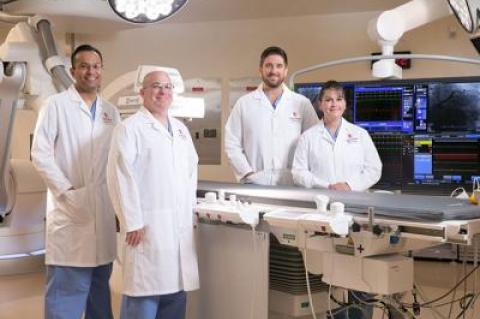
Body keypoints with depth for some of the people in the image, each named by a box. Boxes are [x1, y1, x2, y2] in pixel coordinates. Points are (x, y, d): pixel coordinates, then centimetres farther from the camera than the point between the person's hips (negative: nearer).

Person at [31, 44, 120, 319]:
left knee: (100, 283, 11)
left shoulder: (111, 111, 13)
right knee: (66, 285, -4)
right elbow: (40, 153, -6)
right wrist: (65, 190, -11)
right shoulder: (56, 105, -1)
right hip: (70, 208, -5)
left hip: (104, 208, 5)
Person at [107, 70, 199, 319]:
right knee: (144, 292, -4)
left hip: (180, 226, 7)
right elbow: (121, 176, -11)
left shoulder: (181, 129, 19)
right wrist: (132, 223, -15)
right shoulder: (129, 128, -3)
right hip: (148, 226, -6)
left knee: (175, 290, 9)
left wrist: (190, 212, 13)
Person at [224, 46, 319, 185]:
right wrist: (248, 173, -5)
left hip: (291, 184, 0)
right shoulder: (244, 103, 7)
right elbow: (232, 145, 5)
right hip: (254, 184, 0)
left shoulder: (302, 103, 8)